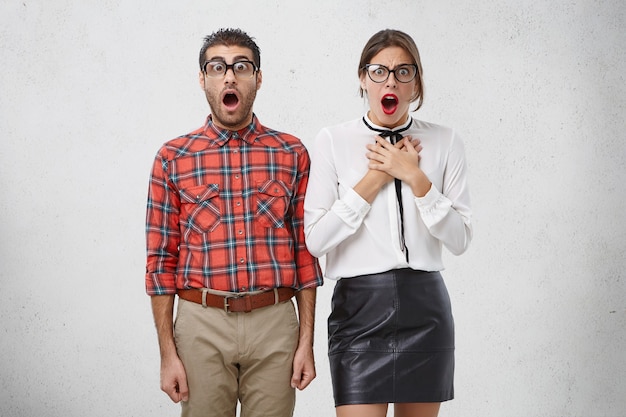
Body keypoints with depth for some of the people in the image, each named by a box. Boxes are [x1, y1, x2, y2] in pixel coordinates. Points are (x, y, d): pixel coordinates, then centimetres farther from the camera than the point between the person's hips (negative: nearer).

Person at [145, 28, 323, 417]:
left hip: (275, 324, 1)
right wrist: (168, 353, -1)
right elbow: (161, 261, 3)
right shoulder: (173, 158, 3)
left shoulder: (292, 154, 5)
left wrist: (307, 342, 2)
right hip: (202, 323, -1)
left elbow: (305, 252, 6)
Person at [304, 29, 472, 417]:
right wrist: (375, 178, -9)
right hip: (359, 305, -2)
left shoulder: (445, 142, 4)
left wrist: (415, 177, -10)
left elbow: (460, 239, -1)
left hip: (425, 307, 2)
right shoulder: (332, 141, 0)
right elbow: (316, 239, -6)